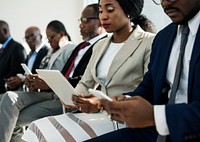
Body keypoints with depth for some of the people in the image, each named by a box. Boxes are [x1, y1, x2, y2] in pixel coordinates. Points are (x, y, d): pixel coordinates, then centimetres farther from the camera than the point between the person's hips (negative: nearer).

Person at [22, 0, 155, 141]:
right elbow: (85, 83, 18)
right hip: (100, 114, 7)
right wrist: (72, 97, -6)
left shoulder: (150, 43, -6)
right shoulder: (100, 46, 18)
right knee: (40, 128, -13)